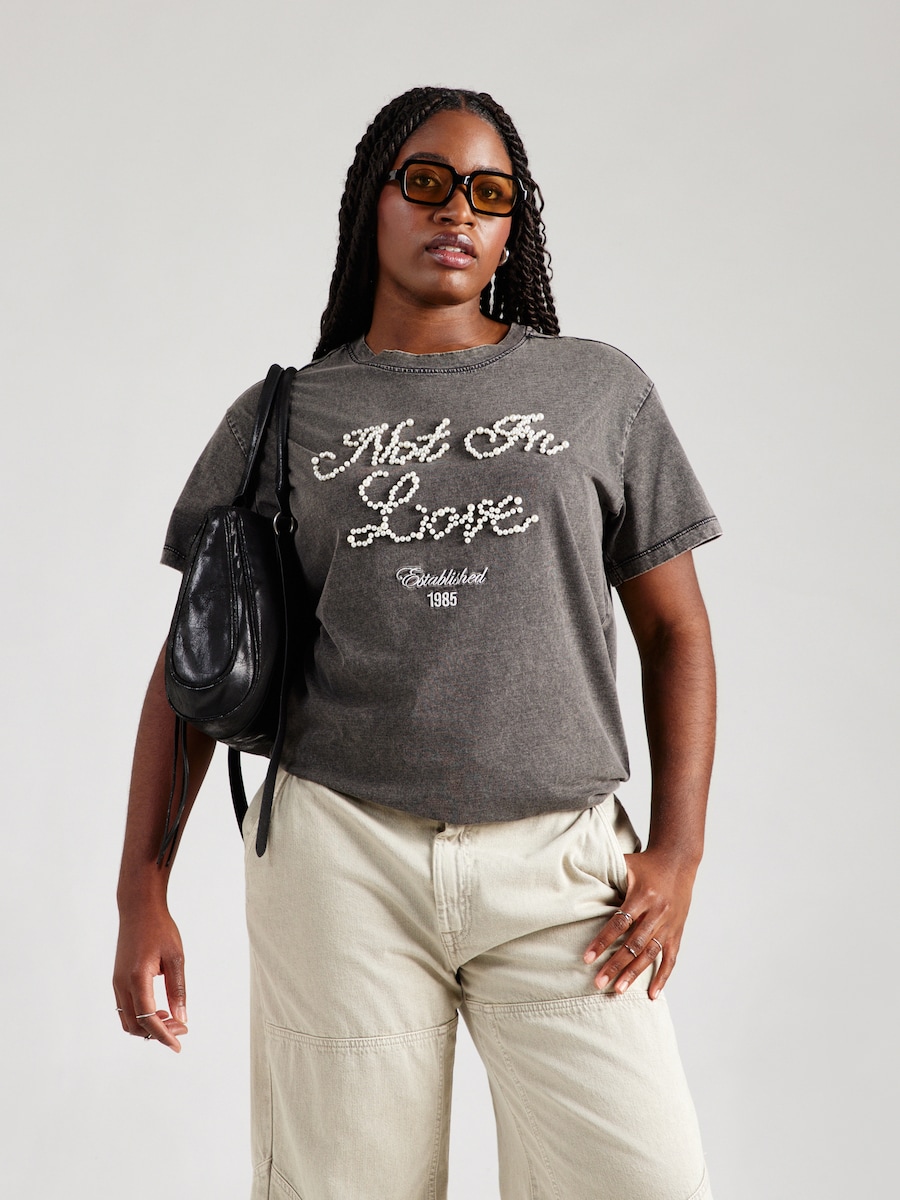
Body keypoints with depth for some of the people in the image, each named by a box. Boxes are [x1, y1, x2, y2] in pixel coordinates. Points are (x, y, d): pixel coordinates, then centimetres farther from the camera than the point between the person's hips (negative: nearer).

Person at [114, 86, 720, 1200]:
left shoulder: (602, 392, 9)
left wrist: (677, 850, -1)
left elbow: (675, 631, 10)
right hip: (340, 856, 0)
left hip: (560, 862, 1)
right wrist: (141, 889, 4)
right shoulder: (278, 420, 9)